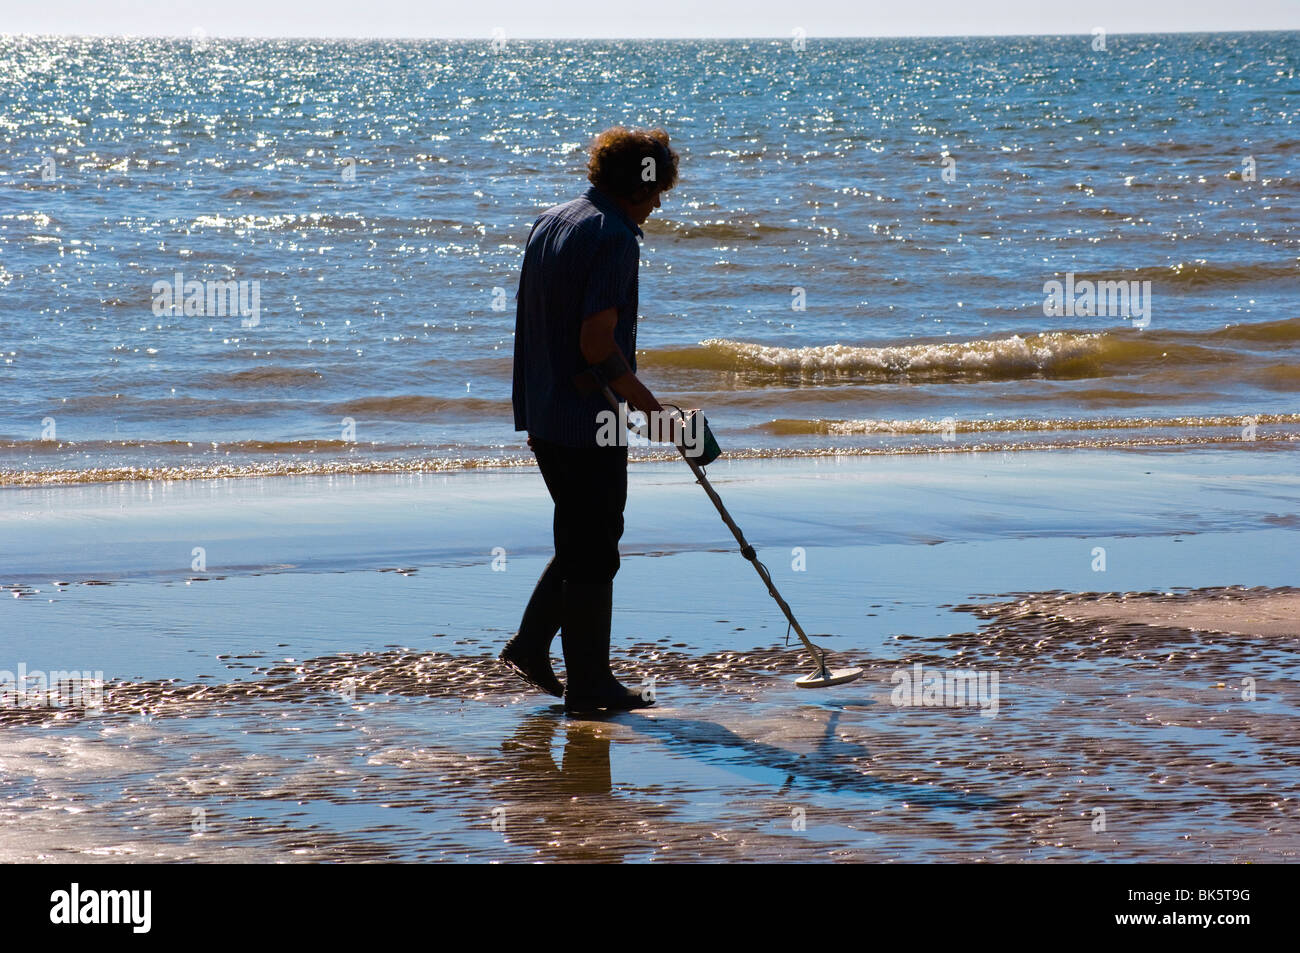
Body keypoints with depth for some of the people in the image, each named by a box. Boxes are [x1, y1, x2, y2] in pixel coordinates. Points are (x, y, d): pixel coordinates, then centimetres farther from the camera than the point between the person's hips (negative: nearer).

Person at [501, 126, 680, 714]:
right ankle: (589, 684, 7)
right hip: (588, 420, -9)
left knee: (582, 538, 21)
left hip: (542, 415, 9)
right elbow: (598, 345, -23)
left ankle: (530, 645, 21)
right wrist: (654, 412, -16)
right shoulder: (614, 238, -17)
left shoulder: (548, 223, 11)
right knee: (593, 553, 0)